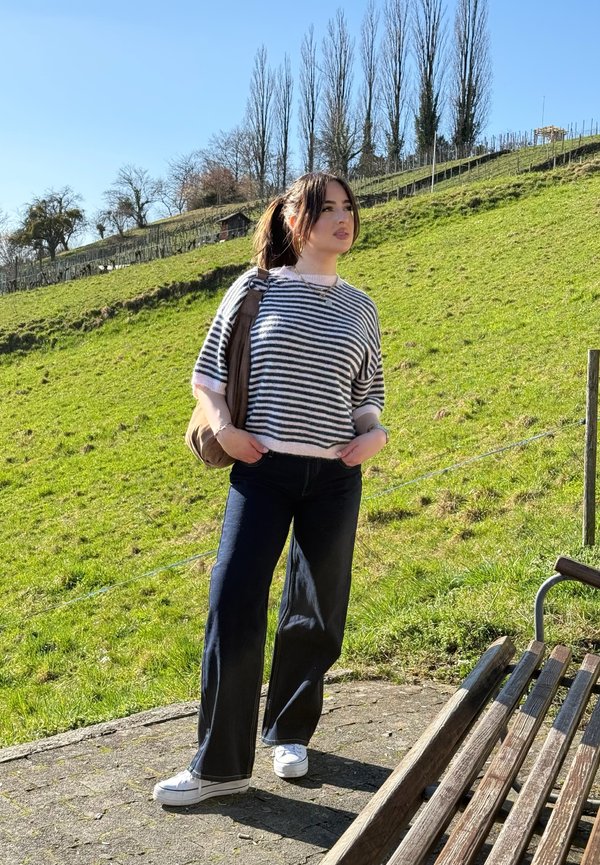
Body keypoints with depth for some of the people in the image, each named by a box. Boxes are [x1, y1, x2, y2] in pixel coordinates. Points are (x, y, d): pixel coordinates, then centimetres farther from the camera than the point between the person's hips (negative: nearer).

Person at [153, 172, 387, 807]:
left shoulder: (359, 308, 10)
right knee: (233, 609, -7)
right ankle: (219, 765, 8)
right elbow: (206, 373, 7)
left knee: (316, 613, 10)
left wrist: (374, 433, -5)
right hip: (261, 470, -2)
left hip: (334, 478, 3)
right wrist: (222, 427, -10)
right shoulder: (256, 289, 2)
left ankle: (290, 734, 32)